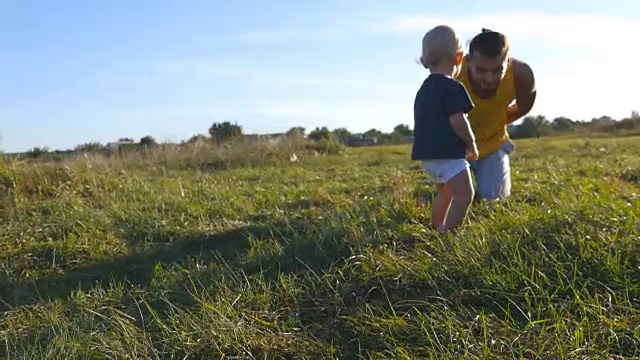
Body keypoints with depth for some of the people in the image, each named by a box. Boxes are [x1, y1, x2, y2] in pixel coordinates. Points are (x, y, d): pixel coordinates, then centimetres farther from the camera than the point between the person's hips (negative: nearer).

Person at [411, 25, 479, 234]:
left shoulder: (423, 89, 15)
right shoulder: (452, 88, -13)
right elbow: (458, 121, -20)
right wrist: (471, 143, -5)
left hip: (428, 155, 10)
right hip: (448, 154, -10)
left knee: (445, 193, 25)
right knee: (464, 195, -12)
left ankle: (435, 229, 32)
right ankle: (446, 233, -20)